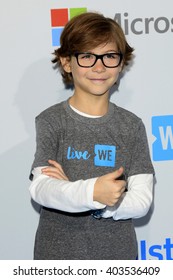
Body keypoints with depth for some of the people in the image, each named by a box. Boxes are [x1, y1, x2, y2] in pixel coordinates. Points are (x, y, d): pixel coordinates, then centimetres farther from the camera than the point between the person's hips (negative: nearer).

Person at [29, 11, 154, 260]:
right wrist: (90, 192, -37)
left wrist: (68, 194, -20)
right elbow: (39, 188, -18)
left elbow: (142, 201, -11)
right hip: (58, 252, -1)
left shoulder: (132, 125, -4)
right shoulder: (51, 121, -8)